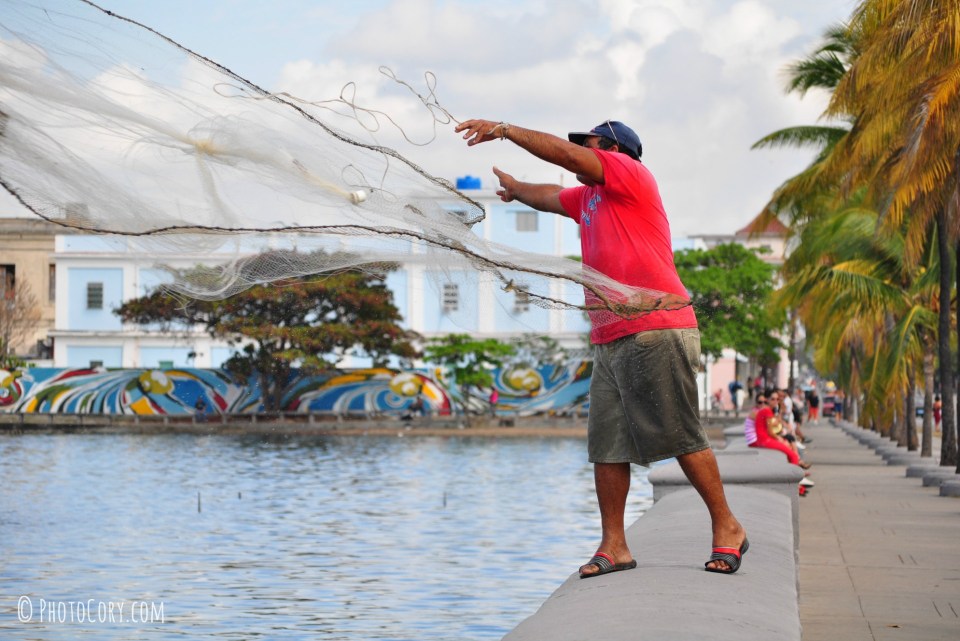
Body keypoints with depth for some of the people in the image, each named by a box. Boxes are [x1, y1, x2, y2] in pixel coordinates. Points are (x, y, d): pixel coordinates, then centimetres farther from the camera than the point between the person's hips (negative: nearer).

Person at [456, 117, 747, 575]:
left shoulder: (630, 174, -1)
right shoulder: (588, 197, 24)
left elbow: (562, 152, -10)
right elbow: (551, 197, 45)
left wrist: (503, 130, -3)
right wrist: (515, 189, 63)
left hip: (656, 334, -9)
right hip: (609, 343, 9)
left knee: (682, 439, -6)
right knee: (607, 446, 3)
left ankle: (727, 529, 4)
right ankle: (613, 546, 5)